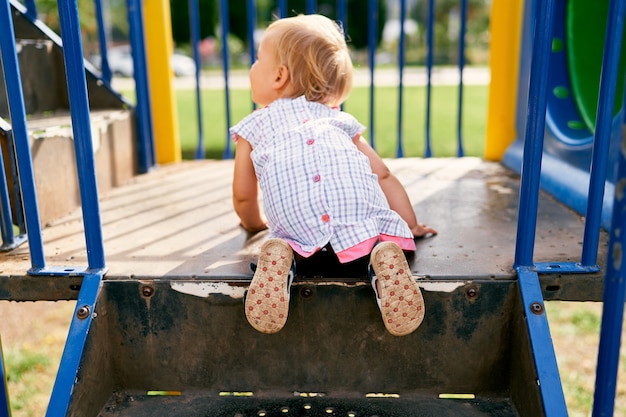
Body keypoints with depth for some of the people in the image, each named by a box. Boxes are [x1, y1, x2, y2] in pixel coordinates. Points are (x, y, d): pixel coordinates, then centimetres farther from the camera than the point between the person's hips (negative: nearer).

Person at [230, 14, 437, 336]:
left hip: (294, 211, -1)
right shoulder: (340, 120, 37)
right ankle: (387, 253, -12)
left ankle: (278, 254, -11)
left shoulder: (255, 124, 32)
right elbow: (383, 175, 27)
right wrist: (410, 225, 33)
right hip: (355, 192, 1)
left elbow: (243, 194, 31)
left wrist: (254, 223, 52)